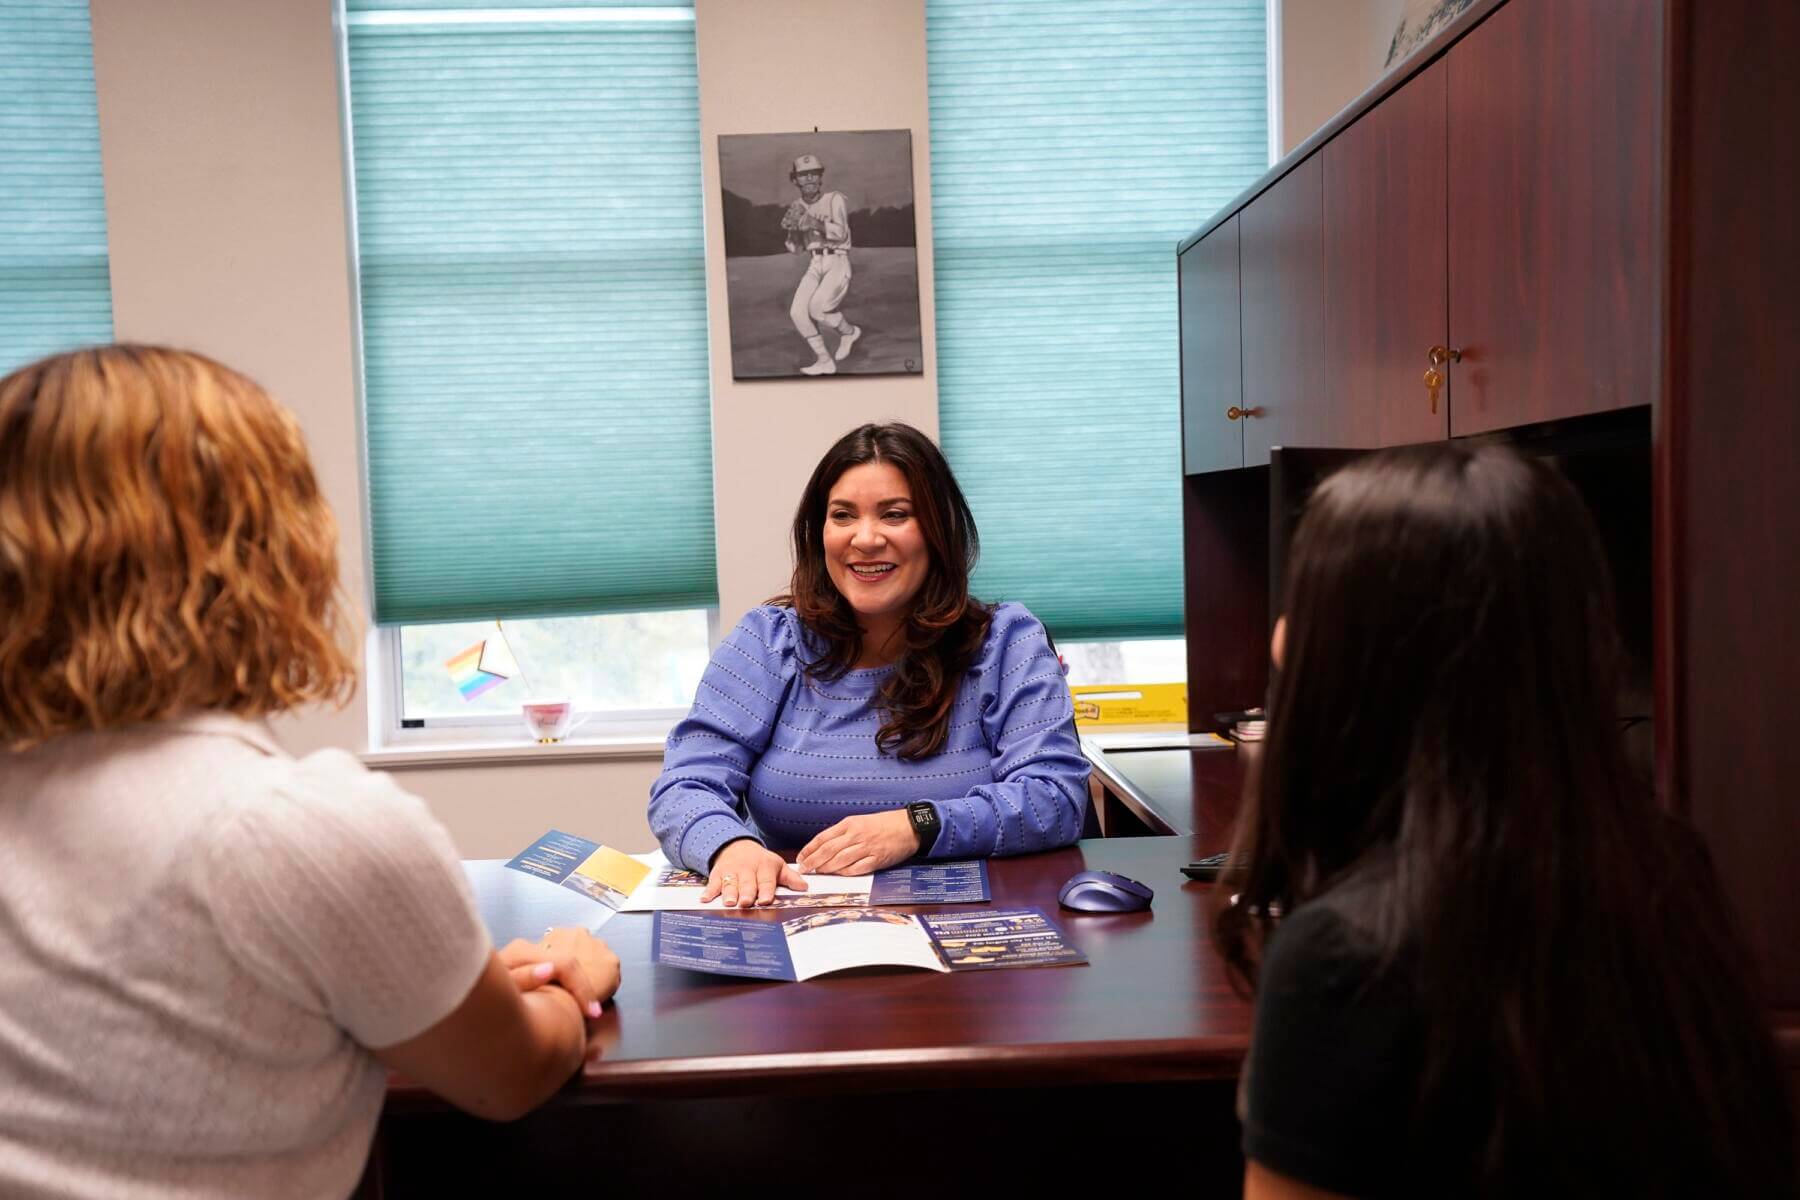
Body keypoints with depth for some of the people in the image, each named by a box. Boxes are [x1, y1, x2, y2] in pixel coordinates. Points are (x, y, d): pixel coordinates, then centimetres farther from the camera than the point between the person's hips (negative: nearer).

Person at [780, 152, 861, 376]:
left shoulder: (835, 199, -5)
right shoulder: (798, 207, 12)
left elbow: (840, 233, -20)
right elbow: (796, 249, 12)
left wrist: (813, 222, -32)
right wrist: (792, 228, -8)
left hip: (838, 263, -6)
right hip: (816, 265, 6)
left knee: (817, 308, -25)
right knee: (798, 312, -12)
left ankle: (848, 332, 5)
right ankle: (824, 361, -1)